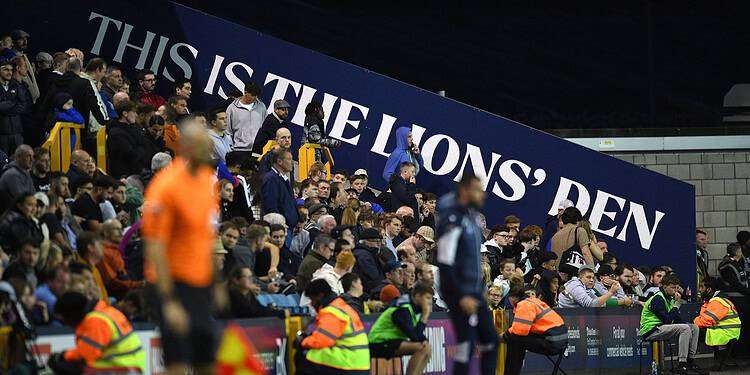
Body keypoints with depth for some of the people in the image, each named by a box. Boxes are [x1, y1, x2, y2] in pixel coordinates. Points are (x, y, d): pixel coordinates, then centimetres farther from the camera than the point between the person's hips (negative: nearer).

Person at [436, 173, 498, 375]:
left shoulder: (472, 216, 11)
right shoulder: (452, 220, -17)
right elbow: (445, 264, -21)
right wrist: (462, 297, -23)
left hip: (475, 290, 9)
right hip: (459, 291, -9)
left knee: (490, 341, 10)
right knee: (467, 344, -10)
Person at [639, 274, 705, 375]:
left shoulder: (669, 298, 16)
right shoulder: (657, 299, -15)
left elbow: (677, 320, 17)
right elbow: (667, 320, -22)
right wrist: (677, 304, -16)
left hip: (663, 327, 10)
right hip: (651, 331, -10)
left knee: (694, 328, 5)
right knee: (684, 328, -27)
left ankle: (690, 361, 4)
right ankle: (681, 364, -29)